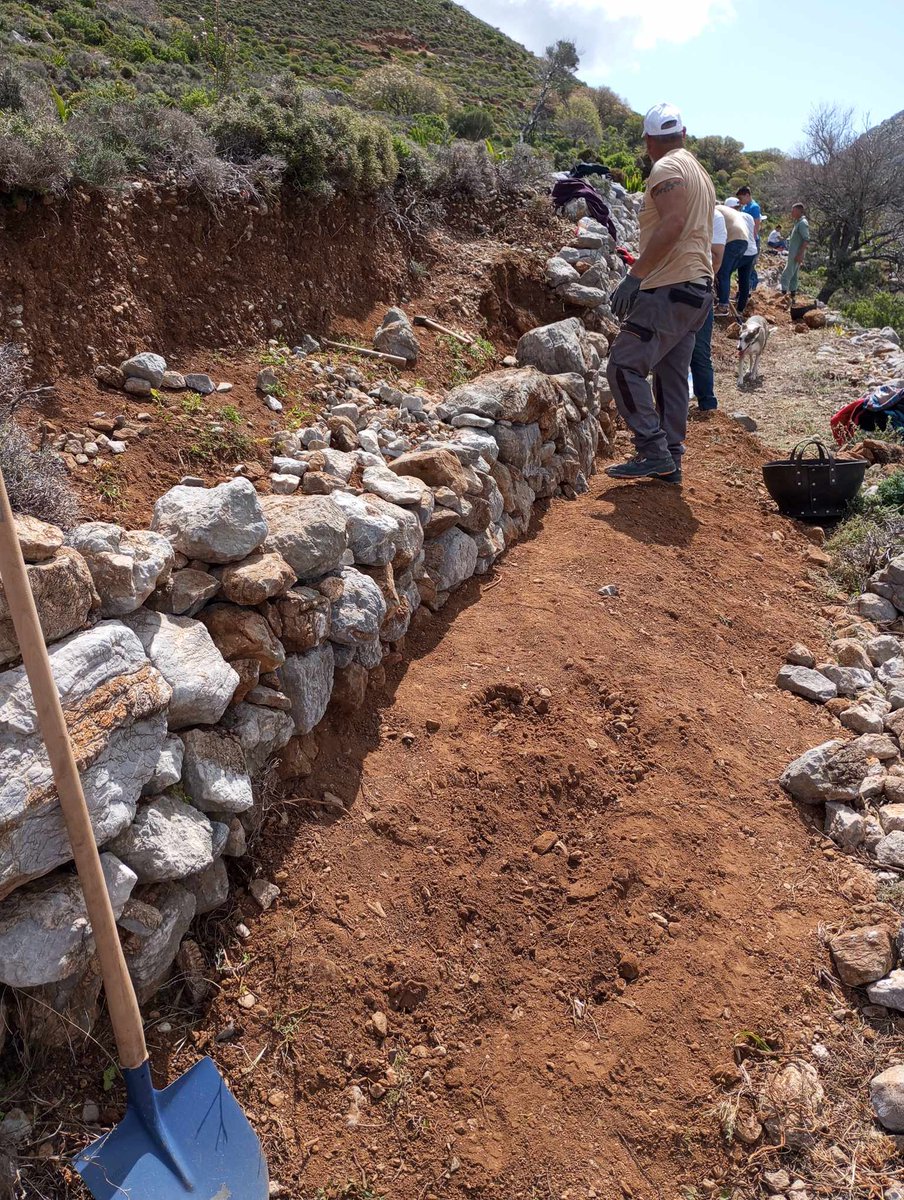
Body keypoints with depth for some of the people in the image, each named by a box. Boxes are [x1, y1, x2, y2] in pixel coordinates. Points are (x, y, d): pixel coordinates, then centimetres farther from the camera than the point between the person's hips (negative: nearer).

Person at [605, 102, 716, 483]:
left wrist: (635, 275, -27)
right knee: (672, 377, 10)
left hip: (670, 290, -10)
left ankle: (653, 453, -16)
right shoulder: (699, 173, 25)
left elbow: (673, 223, -23)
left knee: (624, 366, -13)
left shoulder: (667, 169, -7)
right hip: (697, 287, 10)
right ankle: (670, 461, 13)